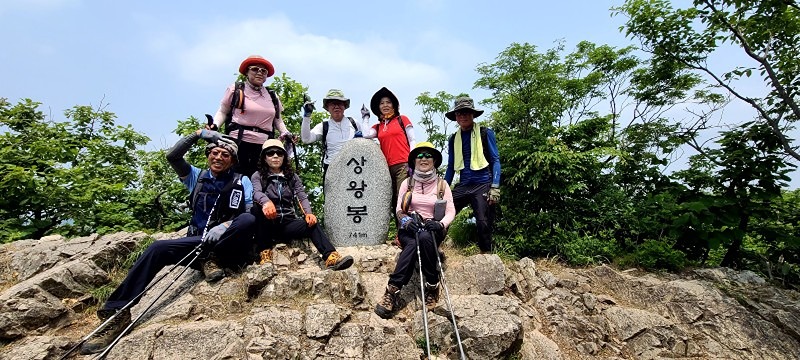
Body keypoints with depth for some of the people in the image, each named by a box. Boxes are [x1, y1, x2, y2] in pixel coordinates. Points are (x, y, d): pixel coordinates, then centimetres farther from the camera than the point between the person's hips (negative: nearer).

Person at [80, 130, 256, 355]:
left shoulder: (242, 182, 4)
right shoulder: (197, 177, 15)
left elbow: (250, 214, -7)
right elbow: (172, 156, 1)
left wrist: (225, 225, -25)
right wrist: (199, 134, -5)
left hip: (227, 244, -3)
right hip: (198, 240, 4)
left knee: (249, 219, -34)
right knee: (157, 249, -22)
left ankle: (212, 259, -18)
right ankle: (118, 312, -20)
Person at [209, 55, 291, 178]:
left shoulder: (272, 96, 17)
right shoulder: (236, 90, 7)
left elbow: (277, 119, 24)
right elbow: (223, 112, 11)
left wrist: (285, 133, 7)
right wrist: (215, 125, -7)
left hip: (263, 145, 3)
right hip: (239, 142, -3)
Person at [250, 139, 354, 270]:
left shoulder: (292, 177, 14)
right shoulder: (258, 176, 6)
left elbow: (302, 197, -1)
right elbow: (256, 193, -17)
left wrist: (308, 213, -24)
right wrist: (266, 201, -42)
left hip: (288, 223, 2)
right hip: (267, 224, -2)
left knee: (312, 224, -26)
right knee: (257, 209, -32)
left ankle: (331, 257, -47)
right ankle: (265, 253, -30)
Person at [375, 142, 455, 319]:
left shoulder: (442, 184, 7)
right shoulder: (407, 183, 9)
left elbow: (451, 212, 2)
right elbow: (399, 210, 6)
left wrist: (441, 224, -19)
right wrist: (406, 221, -16)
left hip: (432, 230, 0)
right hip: (409, 229, 0)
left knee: (424, 237, -37)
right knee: (413, 244, -35)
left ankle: (431, 287, -29)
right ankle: (393, 292, -38)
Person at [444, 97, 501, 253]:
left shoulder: (486, 133, 2)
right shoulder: (453, 139, 13)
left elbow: (495, 161, -1)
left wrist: (495, 188, -11)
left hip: (483, 185, -3)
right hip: (463, 186, 4)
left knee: (484, 224, -7)